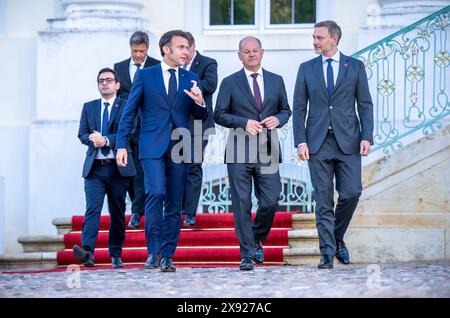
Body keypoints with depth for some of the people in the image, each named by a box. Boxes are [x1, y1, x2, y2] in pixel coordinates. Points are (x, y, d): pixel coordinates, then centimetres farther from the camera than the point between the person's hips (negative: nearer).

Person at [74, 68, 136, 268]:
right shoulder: (89, 107, 15)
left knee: (117, 212, 6)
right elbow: (82, 134, 8)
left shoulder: (126, 107, 5)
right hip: (94, 167, 1)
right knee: (92, 209, -14)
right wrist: (92, 139, -14)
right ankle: (87, 252, -27)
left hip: (118, 167, -1)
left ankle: (115, 255, 14)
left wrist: (106, 140, -19)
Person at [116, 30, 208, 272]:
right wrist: (121, 145, -2)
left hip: (179, 149, 3)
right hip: (153, 147, -3)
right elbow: (129, 113, 5)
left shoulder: (191, 79, 13)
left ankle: (167, 257, 9)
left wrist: (199, 102, -10)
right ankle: (154, 251, -13)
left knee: (174, 205, 3)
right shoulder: (145, 76, 5)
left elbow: (201, 117, 13)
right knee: (155, 193, -21)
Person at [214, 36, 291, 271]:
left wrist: (278, 119, -4)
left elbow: (285, 110, 19)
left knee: (270, 202, -2)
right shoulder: (230, 83, 5)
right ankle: (247, 254, 2)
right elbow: (219, 115, 2)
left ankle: (257, 240, 25)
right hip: (240, 152, -2)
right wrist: (244, 122, -12)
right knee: (242, 204, -3)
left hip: (267, 151, 2)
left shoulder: (276, 81, 13)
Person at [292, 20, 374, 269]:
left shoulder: (355, 67, 6)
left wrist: (366, 137, -6)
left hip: (348, 141, 0)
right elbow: (299, 108, 7)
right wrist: (300, 141, -4)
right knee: (323, 199, -1)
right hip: (318, 142, 1)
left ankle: (338, 237, 18)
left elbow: (365, 104, 5)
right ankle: (327, 253, 2)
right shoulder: (306, 69, 9)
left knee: (351, 193, -7)